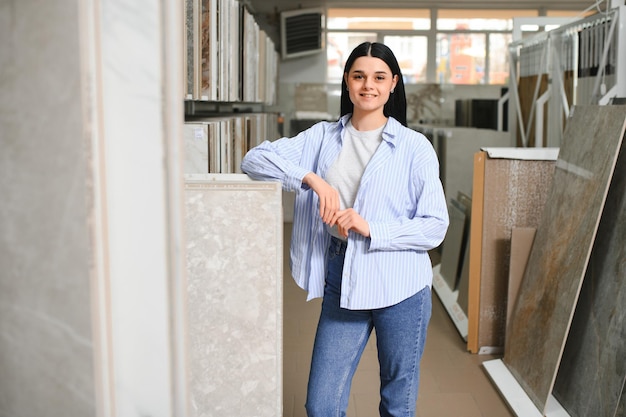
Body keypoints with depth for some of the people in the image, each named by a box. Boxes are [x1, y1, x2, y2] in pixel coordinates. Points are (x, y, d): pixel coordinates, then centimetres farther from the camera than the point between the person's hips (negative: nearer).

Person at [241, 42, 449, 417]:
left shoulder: (414, 147, -4)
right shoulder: (322, 137, 5)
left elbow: (435, 226, -7)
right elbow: (255, 159, -3)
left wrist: (371, 229, -20)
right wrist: (311, 179, -18)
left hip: (399, 287, -2)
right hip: (341, 283, 2)